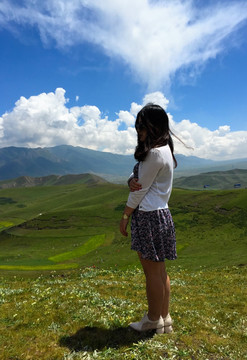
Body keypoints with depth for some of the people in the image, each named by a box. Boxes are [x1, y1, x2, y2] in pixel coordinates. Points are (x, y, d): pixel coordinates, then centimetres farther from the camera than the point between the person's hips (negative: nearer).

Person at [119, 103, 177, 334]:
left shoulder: (154, 153, -17)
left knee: (152, 272, 5)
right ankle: (164, 319, 30)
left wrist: (125, 216, -4)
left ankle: (154, 321, 23)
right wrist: (131, 181, -12)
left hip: (149, 216, -10)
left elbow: (140, 190, -14)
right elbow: (137, 176, 11)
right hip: (159, 214, 10)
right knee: (159, 271, 16)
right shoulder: (164, 149, 14)